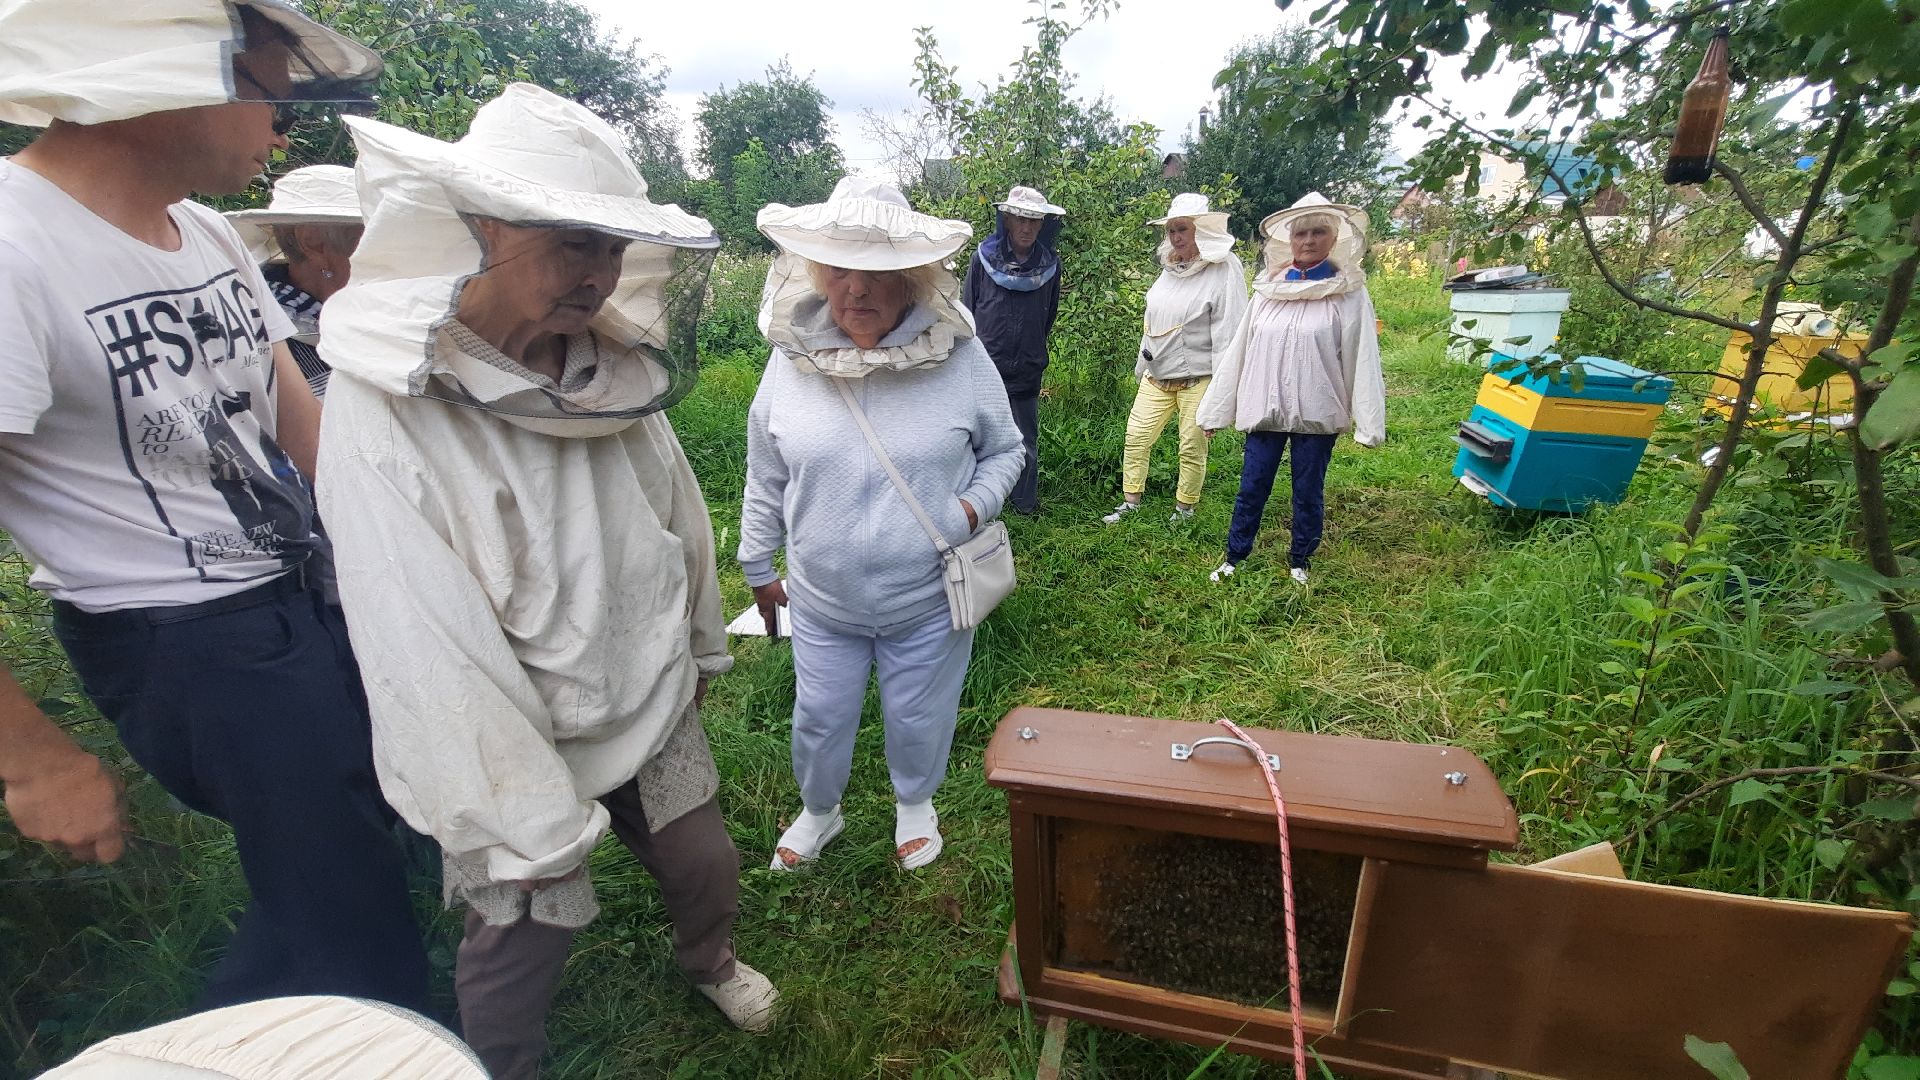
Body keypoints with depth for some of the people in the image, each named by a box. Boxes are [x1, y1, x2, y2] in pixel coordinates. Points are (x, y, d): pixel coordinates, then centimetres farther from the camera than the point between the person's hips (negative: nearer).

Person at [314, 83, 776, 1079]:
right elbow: (427, 648, -22)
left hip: (654, 713, 5)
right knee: (520, 943, 15)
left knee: (708, 870, 21)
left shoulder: (618, 365, -6)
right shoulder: (384, 398, -22)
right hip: (511, 745, -4)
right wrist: (533, 827, -17)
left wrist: (699, 651, 16)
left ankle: (708, 961, 55)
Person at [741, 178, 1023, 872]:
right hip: (821, 602, 2)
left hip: (929, 599, -1)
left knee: (919, 718, 20)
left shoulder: (961, 358, -14)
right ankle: (818, 811, 51)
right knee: (819, 719, 20)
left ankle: (915, 803, 52)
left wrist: (972, 509, -17)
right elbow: (765, 481, 3)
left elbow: (1004, 450, 1)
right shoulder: (790, 360, -8)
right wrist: (759, 567, 10)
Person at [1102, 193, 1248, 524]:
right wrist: (1142, 365, 20)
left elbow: (1228, 331, -14)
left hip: (1198, 379, -6)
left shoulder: (1224, 270, -11)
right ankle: (1130, 502, 20)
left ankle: (1184, 510, 21)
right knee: (1136, 437, 6)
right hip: (1157, 376, 7)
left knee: (1192, 448, 4)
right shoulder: (1170, 267, 10)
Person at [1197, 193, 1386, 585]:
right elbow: (1239, 350, 5)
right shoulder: (1268, 288, 4)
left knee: (1308, 492, 10)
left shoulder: (1348, 292, -4)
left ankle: (1300, 561, 28)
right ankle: (1234, 557, 23)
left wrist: (1368, 423, -11)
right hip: (1264, 407, 2)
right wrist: (1215, 409, 5)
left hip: (1317, 411, -2)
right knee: (1251, 487, 8)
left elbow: (1362, 358, -7)